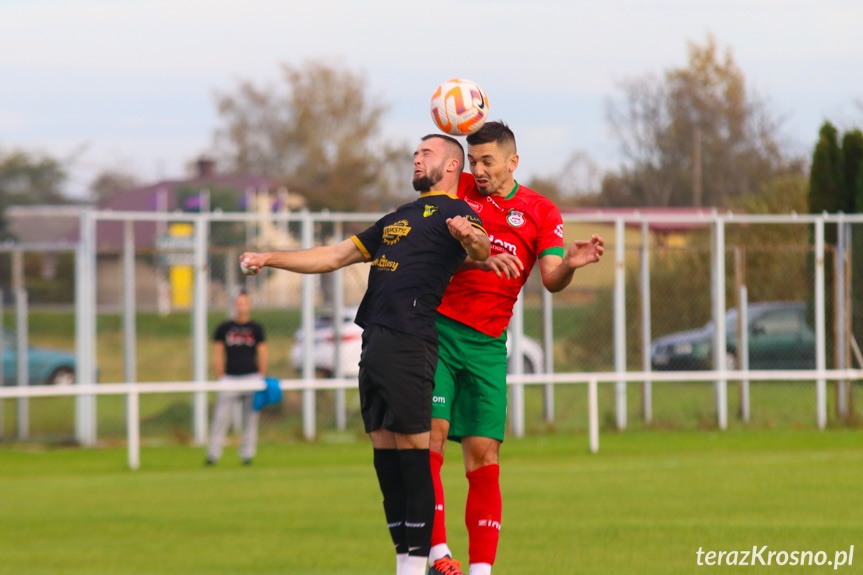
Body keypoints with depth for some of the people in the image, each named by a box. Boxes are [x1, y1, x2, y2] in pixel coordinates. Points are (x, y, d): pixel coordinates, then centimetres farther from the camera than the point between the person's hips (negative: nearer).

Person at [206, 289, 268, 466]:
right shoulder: (224, 328, 8)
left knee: (250, 418, 1)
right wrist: (220, 378, 0)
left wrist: (261, 379, 2)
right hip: (230, 377, 0)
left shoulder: (256, 328, 8)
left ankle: (247, 454, 7)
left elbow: (262, 355, 9)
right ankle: (213, 454, -4)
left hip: (251, 377, 0)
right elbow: (217, 355, 8)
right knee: (221, 418, -6)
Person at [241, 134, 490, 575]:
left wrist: (470, 236, -44)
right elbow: (337, 256, 32)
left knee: (412, 450, -10)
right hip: (374, 340, 8)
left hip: (409, 340, -8)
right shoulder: (399, 218, 27)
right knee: (384, 454, 6)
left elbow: (482, 248, -20)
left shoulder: (454, 211, 1)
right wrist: (269, 259, 27)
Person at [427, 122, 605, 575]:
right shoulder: (458, 191, 7)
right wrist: (480, 259, -23)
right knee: (430, 433, -14)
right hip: (437, 330, -1)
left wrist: (569, 265, -24)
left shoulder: (541, 213, 8)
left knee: (483, 455, -3)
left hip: (487, 344, 1)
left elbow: (550, 280, -2)